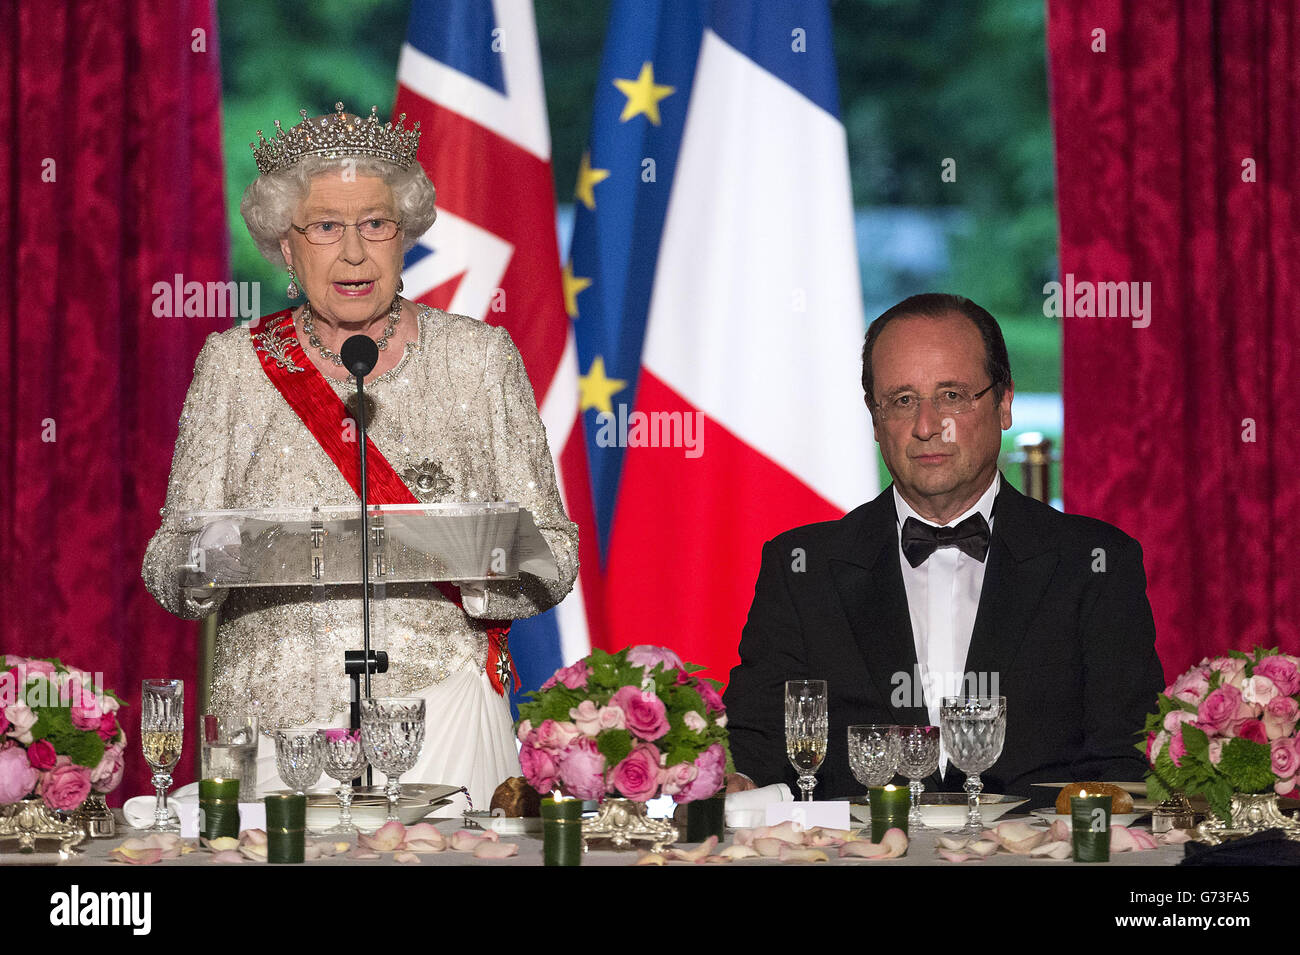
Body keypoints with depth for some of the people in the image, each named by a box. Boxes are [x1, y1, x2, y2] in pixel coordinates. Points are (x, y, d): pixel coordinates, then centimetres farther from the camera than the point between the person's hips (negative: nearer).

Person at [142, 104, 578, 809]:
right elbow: (167, 575, 7)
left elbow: (553, 559, 4)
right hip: (276, 710, 1)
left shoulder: (477, 357, 6)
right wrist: (215, 553, -17)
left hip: (437, 699, 0)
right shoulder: (234, 365, 7)